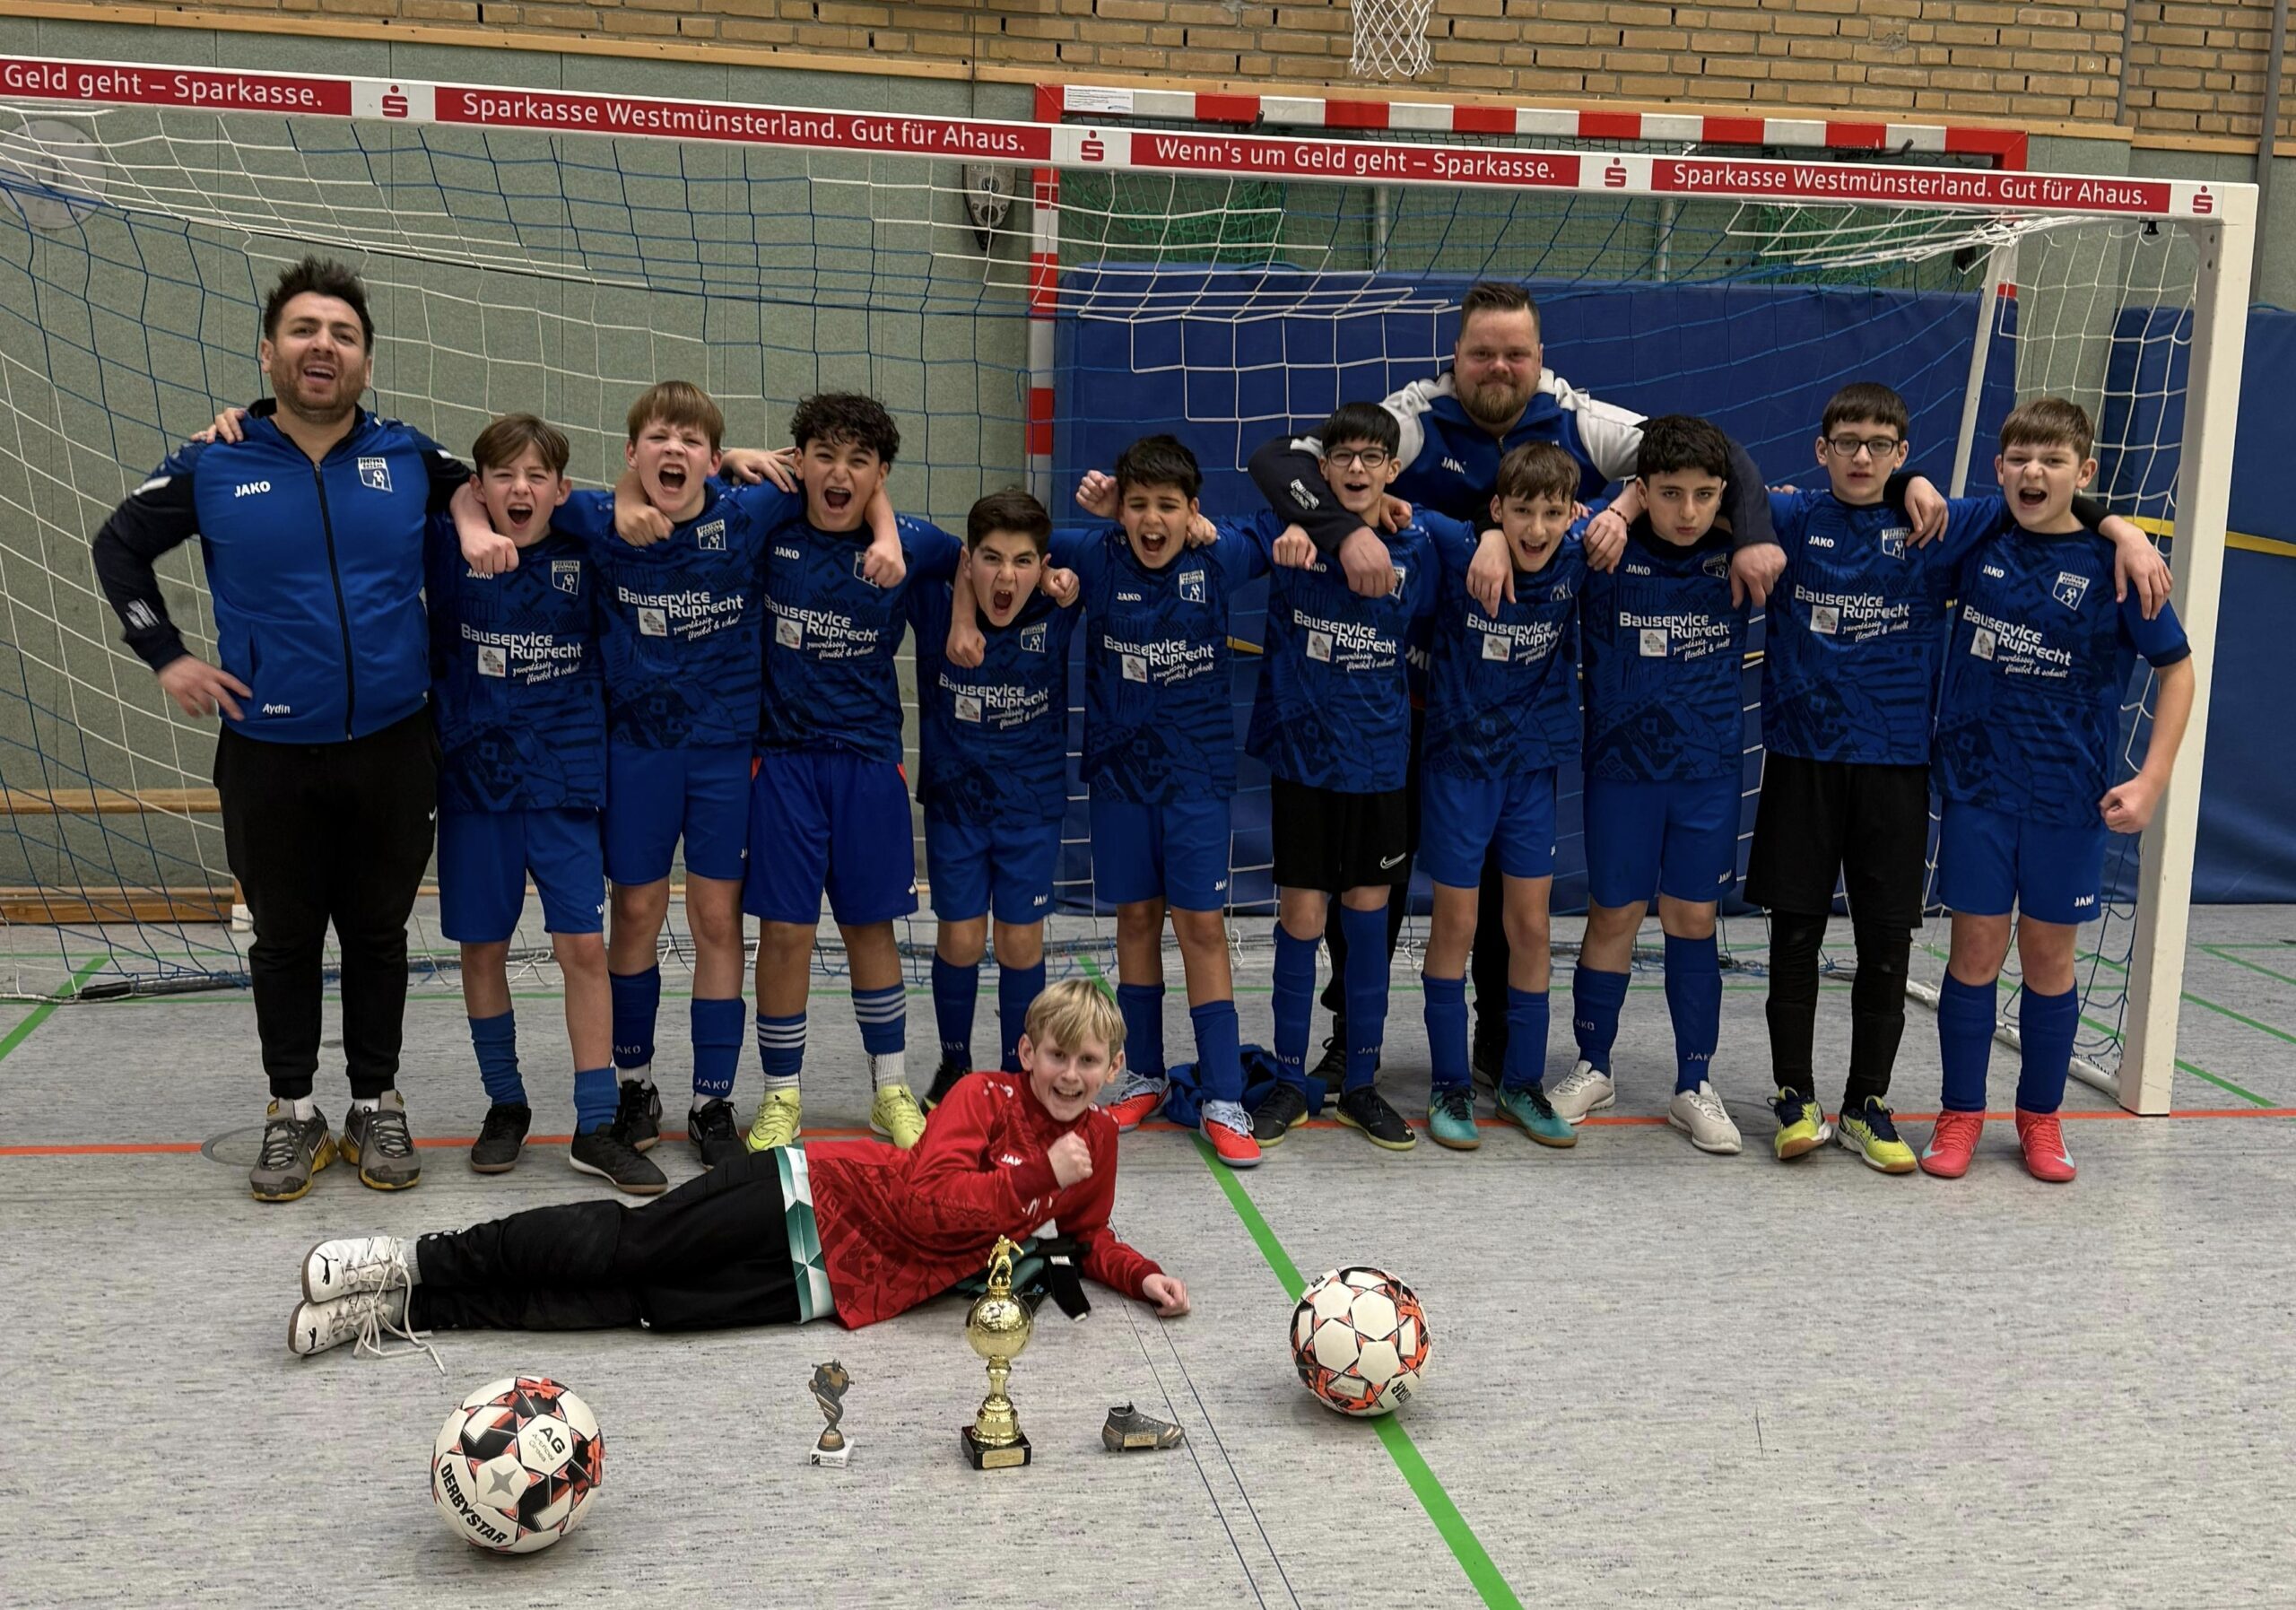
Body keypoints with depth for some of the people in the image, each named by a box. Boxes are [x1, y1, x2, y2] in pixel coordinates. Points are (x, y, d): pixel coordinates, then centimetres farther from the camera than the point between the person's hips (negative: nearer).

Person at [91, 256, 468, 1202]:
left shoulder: (410, 460, -1)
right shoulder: (215, 466, -3)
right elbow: (119, 547, 11)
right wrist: (164, 656, 3)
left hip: (390, 750, 1)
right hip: (267, 756, 0)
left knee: (377, 934, 12)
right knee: (284, 938, 10)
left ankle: (377, 1106, 26)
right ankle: (292, 1113, 25)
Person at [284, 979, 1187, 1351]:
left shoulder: (1095, 1141, 10)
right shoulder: (986, 1099, -8)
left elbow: (1086, 1238, 22)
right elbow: (929, 1198, -19)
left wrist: (1141, 1277, 4)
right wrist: (1037, 1175, -20)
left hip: (834, 1289, 4)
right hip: (814, 1199, -4)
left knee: (638, 1305, -4)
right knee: (619, 1245, -15)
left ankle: (406, 1310, -3)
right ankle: (413, 1266, -4)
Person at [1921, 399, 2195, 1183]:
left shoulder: (2110, 563, -8)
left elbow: (2176, 668, -1)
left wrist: (2152, 779, -7)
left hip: (2069, 795, -1)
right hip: (1978, 780, 1)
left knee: (2049, 955, 9)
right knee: (1976, 948, 4)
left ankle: (2041, 1117, 25)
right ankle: (1961, 1115, 17)